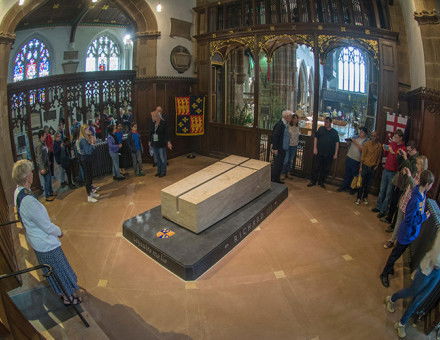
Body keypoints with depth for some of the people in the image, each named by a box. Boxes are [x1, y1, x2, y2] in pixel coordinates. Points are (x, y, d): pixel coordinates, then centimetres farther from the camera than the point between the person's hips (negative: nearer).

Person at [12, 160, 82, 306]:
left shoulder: (18, 192, -5)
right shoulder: (28, 201, -35)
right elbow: (47, 227, -26)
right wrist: (59, 232, -7)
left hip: (35, 240, 9)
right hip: (46, 243, -9)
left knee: (51, 270, 27)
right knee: (60, 269, 14)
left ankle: (62, 293, 47)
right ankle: (68, 297, 34)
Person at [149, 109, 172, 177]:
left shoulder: (163, 123, -11)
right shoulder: (153, 123, 7)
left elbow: (166, 133, -13)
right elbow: (151, 133, 15)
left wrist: (168, 142, -18)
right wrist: (150, 141, 19)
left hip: (161, 144, -6)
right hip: (154, 144, 6)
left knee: (162, 158, 3)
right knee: (157, 159, 13)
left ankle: (163, 172, 14)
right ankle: (159, 171, 25)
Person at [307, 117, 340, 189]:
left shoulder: (335, 132, 6)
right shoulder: (321, 129, 6)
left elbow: (337, 143, 5)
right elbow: (315, 138, 5)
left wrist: (336, 153, -1)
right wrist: (315, 148, -6)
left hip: (329, 155, 1)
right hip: (319, 153, -1)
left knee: (325, 169, 7)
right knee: (317, 167, 1)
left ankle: (321, 182, 20)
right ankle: (313, 181, 10)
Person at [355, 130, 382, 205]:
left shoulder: (379, 145, 0)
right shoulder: (367, 144, -7)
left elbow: (379, 156, 9)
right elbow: (363, 155, -6)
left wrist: (377, 165, 3)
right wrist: (361, 167, -8)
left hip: (372, 167, 2)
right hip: (365, 165, -2)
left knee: (367, 184, 10)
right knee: (362, 183, 1)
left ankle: (365, 197, 22)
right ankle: (359, 198, 9)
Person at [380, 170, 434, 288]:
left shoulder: (423, 193, -8)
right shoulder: (415, 200, -35)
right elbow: (409, 220, -28)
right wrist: (424, 217, -20)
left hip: (413, 232, 8)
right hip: (407, 233, -8)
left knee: (398, 252, 26)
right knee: (396, 253, 10)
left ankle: (390, 267, 47)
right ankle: (384, 274, 29)